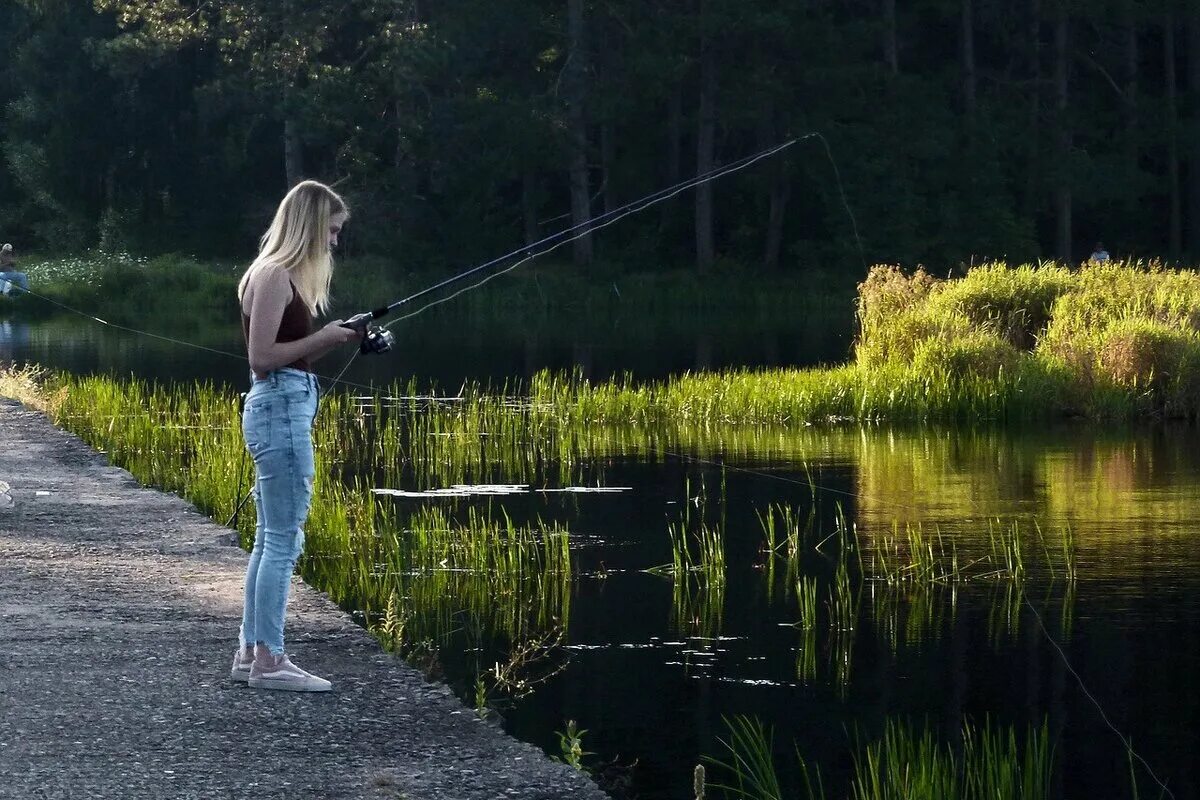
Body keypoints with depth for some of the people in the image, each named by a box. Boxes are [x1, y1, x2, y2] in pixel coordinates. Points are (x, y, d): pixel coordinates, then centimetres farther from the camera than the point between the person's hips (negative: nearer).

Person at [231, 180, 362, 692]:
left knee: (271, 539, 13)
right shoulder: (275, 276, -14)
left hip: (283, 407, 11)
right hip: (280, 407, -11)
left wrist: (335, 336, 6)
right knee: (284, 539, -7)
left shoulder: (282, 275, 16)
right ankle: (268, 661, -4)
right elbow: (262, 357, -19)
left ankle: (251, 653, 18)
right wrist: (325, 338, -13)